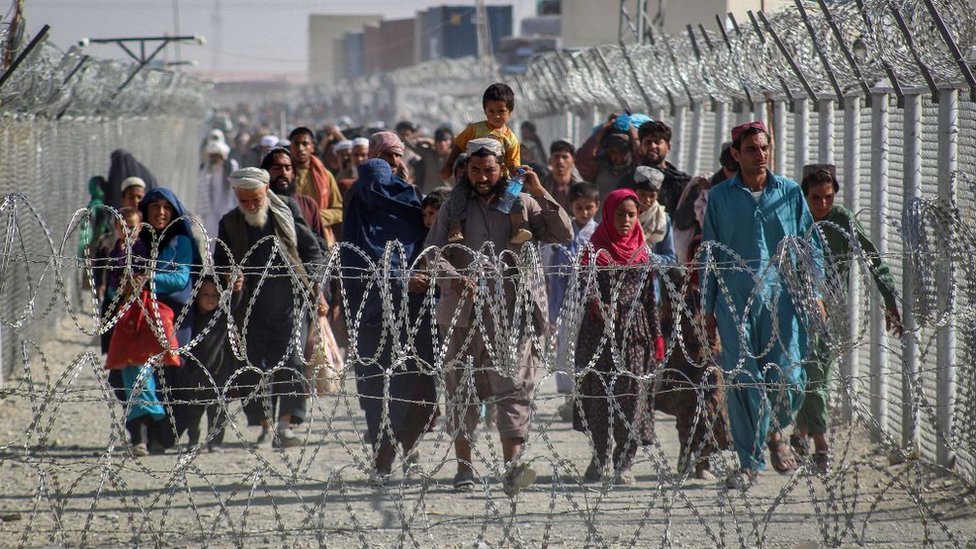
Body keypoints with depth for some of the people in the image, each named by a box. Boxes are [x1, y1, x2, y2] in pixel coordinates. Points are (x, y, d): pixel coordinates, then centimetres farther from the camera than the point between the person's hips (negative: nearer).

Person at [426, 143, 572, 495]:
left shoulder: (522, 204, 10)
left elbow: (564, 236, 3)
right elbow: (433, 251, 1)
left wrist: (541, 195, -7)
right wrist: (454, 278, -19)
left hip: (513, 309, -2)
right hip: (465, 309, 2)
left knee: (514, 386, -11)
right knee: (462, 388, 6)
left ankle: (512, 467, -20)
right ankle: (464, 465, 16)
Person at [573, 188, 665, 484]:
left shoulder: (641, 252, 10)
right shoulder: (596, 249, 2)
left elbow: (649, 296, 12)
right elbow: (585, 287, -8)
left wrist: (656, 335, 8)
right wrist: (595, 303, -29)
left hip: (634, 329, 2)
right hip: (601, 329, -2)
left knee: (632, 392, -4)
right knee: (599, 392, 1)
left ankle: (624, 463, 1)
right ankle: (599, 457, 13)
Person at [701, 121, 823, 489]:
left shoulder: (790, 193, 7)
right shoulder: (720, 197, 6)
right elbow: (709, 254, 9)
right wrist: (708, 308, 6)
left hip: (781, 297, 0)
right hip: (735, 300, 0)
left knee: (787, 377, -5)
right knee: (742, 380, -3)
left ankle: (775, 431, 27)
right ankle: (749, 462, 7)